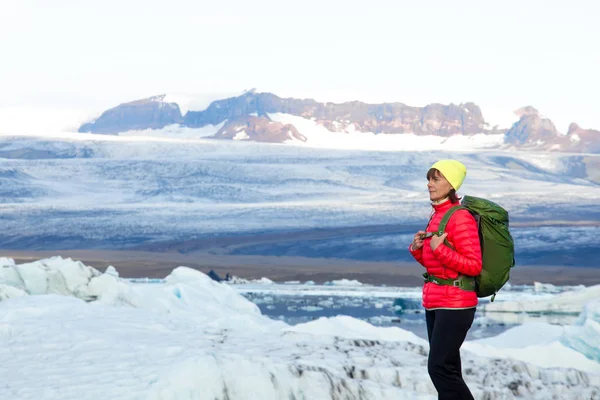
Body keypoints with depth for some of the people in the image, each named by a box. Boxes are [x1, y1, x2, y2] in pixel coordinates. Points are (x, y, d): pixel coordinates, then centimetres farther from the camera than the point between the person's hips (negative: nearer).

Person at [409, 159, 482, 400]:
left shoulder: (460, 218, -14)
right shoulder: (437, 216, 12)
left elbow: (474, 266, -17)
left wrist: (439, 249, -21)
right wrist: (418, 249, 3)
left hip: (455, 303, -9)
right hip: (435, 302, 9)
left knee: (440, 368, -11)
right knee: (447, 370, 11)